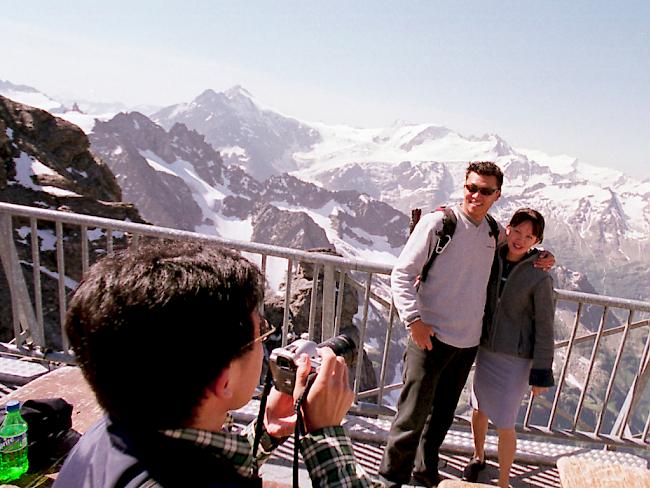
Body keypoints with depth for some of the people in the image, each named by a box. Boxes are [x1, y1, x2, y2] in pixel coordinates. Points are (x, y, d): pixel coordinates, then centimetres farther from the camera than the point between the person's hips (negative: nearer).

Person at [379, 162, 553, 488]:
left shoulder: (495, 233, 8)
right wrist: (414, 320, -19)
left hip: (468, 341, 6)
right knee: (413, 414, 2)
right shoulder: (438, 222, -10)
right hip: (431, 336, -6)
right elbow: (401, 274, -11)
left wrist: (538, 261, 9)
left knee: (443, 413, 20)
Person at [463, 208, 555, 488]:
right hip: (486, 349, 4)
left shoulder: (540, 277, -15)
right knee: (479, 408, 20)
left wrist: (541, 373, -7)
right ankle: (478, 457, 46)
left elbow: (544, 327, -10)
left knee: (504, 424, 5)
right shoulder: (492, 259, -5)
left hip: (516, 359, -4)